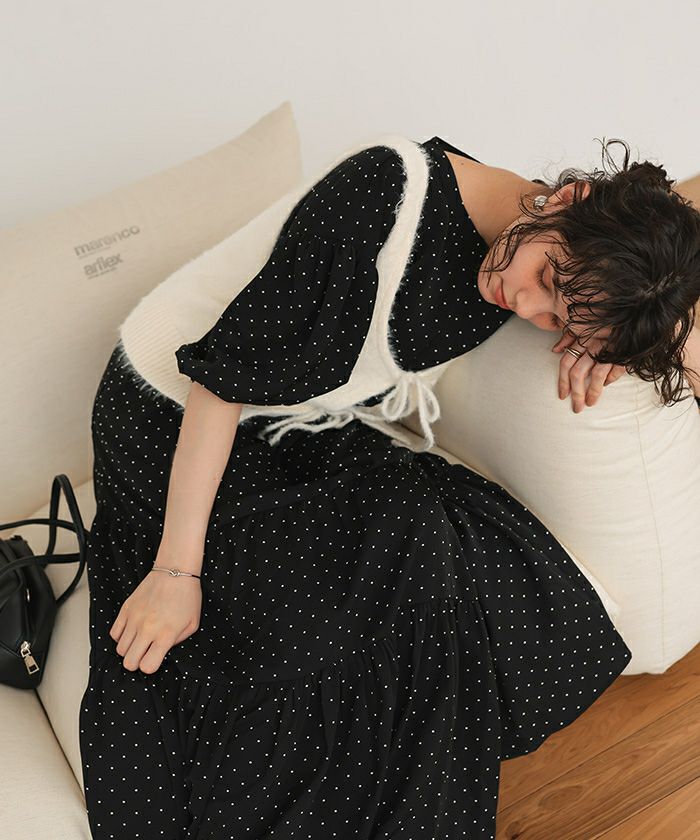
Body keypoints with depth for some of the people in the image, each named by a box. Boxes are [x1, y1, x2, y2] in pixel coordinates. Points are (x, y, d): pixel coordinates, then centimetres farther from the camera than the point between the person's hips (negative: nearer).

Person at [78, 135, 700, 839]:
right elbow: (226, 370, -29)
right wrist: (176, 570, -26)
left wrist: (600, 335, -17)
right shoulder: (392, 193, -32)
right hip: (177, 428, -5)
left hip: (315, 435, 6)